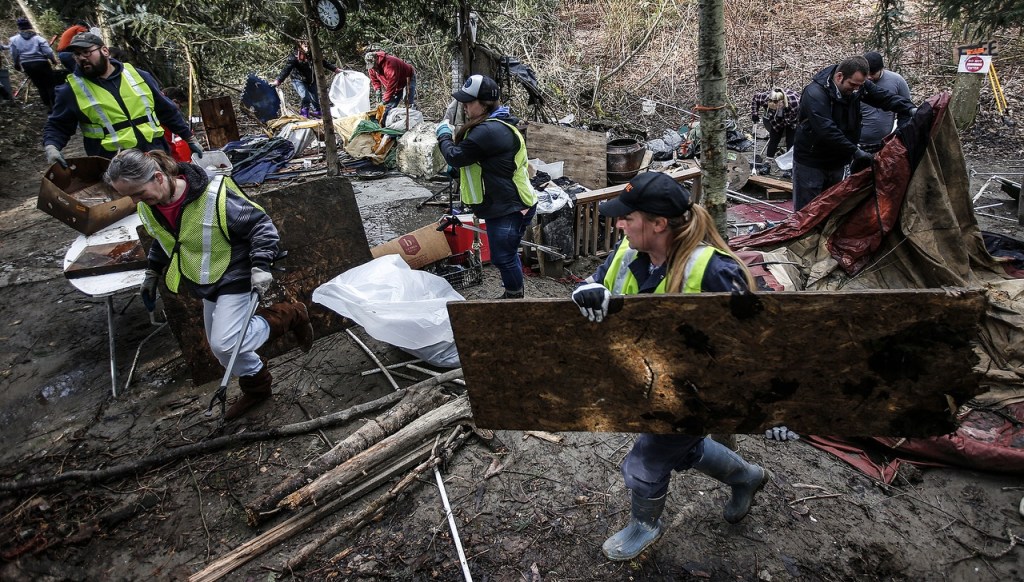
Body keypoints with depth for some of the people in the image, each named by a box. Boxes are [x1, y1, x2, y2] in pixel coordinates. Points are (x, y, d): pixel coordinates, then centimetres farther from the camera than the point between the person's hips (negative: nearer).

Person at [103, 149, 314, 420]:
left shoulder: (214, 197, -29)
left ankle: (288, 316, 2)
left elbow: (261, 225, -20)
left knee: (224, 344, -17)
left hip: (233, 279, -8)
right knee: (221, 346, 13)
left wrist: (260, 265, -28)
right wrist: (152, 274, 22)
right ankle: (256, 387, 35)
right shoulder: (149, 206, -5)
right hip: (207, 284, 8)